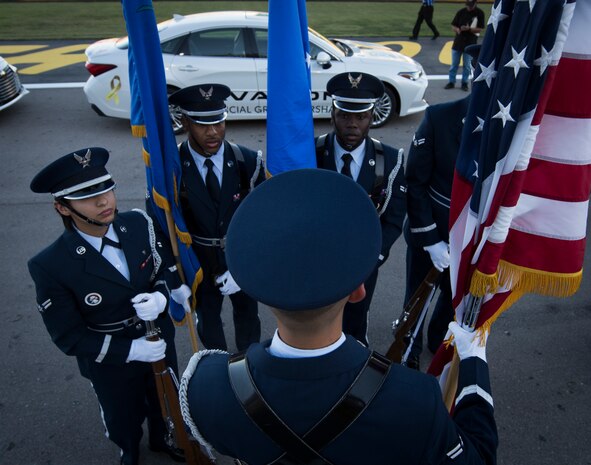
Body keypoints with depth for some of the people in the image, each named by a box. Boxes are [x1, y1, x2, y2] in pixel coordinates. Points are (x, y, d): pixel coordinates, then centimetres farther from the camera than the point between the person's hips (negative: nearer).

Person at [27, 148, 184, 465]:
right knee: (123, 420, 27)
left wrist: (161, 296, -24)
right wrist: (130, 350, -25)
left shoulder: (139, 223, -19)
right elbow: (69, 337, -19)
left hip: (161, 339, 3)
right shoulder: (51, 267, -28)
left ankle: (162, 438, 64)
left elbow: (168, 267, -4)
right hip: (111, 363, -3)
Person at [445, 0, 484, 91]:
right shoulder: (461, 12, 1)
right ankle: (451, 82, 17)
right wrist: (457, 29, -19)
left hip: (470, 43, -2)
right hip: (458, 42, 2)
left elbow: (480, 29, -6)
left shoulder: (479, 13, -5)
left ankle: (464, 83, 14)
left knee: (467, 65, 4)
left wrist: (468, 29, -22)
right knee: (454, 64, 7)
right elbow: (453, 25, 5)